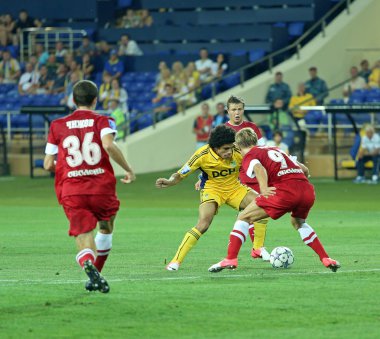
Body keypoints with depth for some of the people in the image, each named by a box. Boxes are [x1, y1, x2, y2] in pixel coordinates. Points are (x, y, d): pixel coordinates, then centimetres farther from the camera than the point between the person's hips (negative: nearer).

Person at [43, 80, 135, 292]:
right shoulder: (102, 121, 3)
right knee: (106, 229, 28)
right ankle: (96, 273, 25)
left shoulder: (58, 126, 10)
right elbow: (109, 145, -18)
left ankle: (88, 265, -36)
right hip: (102, 187, -1)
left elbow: (48, 165, 9)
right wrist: (128, 170, -8)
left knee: (85, 243, -3)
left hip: (71, 193, 1)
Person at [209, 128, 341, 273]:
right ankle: (326, 259, 28)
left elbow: (259, 168, -12)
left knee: (244, 218, 8)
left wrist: (264, 189, -26)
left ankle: (230, 259, -2)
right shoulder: (276, 150, 33)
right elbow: (304, 169, 33)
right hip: (308, 189, 6)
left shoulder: (248, 156, 13)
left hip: (285, 191, -6)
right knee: (298, 222, 35)